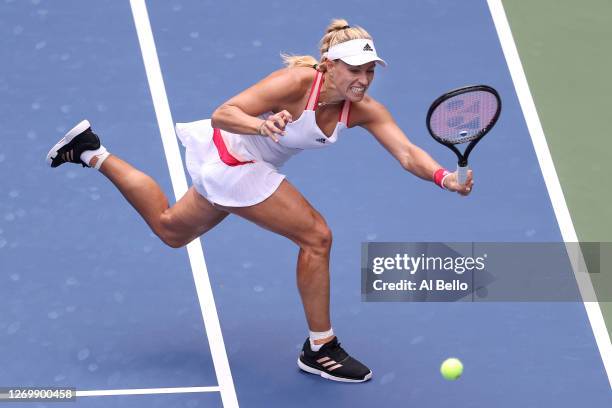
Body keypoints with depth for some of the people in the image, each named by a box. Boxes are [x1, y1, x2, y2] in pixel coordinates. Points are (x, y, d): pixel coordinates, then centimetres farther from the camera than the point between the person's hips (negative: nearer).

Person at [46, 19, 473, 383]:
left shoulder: (364, 110, -14)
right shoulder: (297, 82, -32)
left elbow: (408, 153, -23)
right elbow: (223, 114, -34)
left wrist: (446, 178, -41)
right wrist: (262, 125, -53)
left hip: (248, 167, 8)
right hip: (232, 158, -8)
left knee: (169, 229, 26)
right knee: (316, 236, -13)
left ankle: (91, 152, 34)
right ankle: (320, 349, 1)